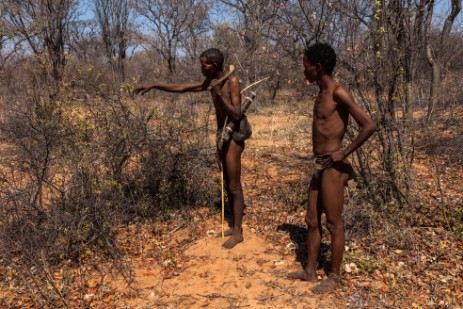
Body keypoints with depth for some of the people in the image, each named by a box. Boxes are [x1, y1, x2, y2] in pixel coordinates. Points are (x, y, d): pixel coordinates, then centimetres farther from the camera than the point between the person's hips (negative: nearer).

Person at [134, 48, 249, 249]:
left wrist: (219, 94, -30)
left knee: (234, 186, -2)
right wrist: (154, 86, 7)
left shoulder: (232, 82, -17)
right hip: (221, 135, 9)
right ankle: (234, 226, 26)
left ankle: (238, 232, 9)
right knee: (228, 184, 14)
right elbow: (181, 88, 12)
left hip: (233, 137, -9)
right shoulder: (210, 82, 7)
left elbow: (237, 115, -24)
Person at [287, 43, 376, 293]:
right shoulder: (322, 94, 13)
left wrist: (344, 153, -17)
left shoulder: (339, 93, -14)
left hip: (334, 167, -9)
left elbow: (369, 126, -20)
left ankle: (335, 276, 18)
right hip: (319, 166, 9)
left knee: (333, 224, 3)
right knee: (312, 221, 15)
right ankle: (310, 270, 28)